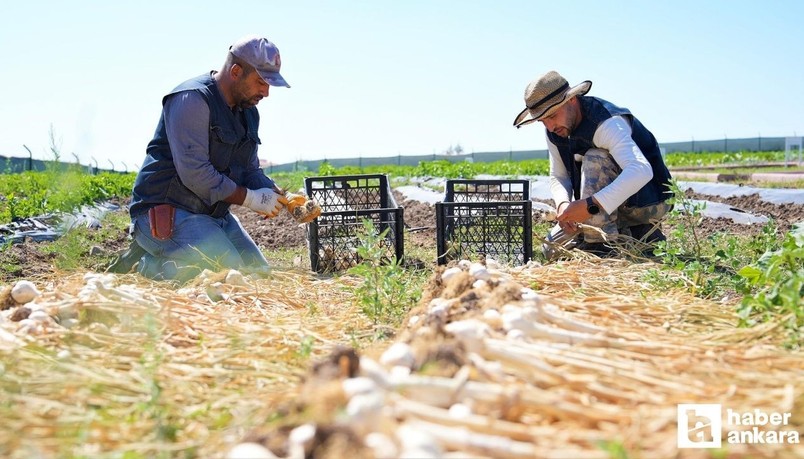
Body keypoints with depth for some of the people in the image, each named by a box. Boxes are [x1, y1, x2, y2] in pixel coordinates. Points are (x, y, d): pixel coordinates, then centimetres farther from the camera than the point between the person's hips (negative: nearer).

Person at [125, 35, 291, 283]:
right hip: (166, 212, -9)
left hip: (214, 214, 10)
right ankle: (145, 266, -5)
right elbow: (194, 173, -24)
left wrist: (281, 197, -4)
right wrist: (251, 198, -18)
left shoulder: (248, 112, 12)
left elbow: (251, 171, 16)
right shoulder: (193, 99, -17)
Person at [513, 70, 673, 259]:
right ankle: (631, 235, 7)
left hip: (649, 201, -8)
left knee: (593, 159, -32)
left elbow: (641, 171, -44)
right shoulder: (554, 132, -4)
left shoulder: (608, 123, -29)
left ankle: (602, 245, -26)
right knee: (553, 249, 1)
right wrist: (563, 204, -22)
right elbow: (558, 177, 1)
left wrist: (591, 204, -50)